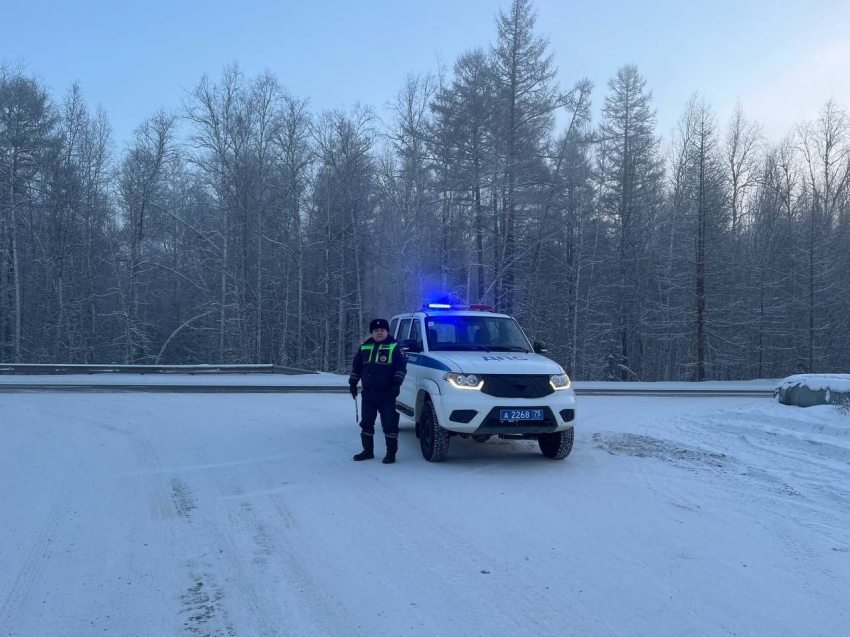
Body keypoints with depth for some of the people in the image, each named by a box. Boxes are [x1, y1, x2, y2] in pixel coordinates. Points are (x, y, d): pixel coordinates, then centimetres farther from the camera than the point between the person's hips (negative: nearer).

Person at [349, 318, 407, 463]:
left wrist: (397, 383, -16)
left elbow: (402, 367, -7)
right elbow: (356, 366, 20)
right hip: (368, 393, 5)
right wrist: (353, 383, 14)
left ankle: (391, 453, -1)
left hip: (386, 393, -5)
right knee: (366, 422, 11)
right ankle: (368, 450, 22)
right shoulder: (364, 347, 12)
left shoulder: (394, 347, -3)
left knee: (389, 423, -6)